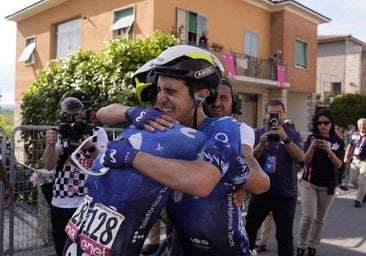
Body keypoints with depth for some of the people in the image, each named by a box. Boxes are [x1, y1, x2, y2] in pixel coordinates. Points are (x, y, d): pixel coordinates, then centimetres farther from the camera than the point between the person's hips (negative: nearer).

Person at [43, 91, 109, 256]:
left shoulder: (98, 132, -1)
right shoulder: (60, 132, 3)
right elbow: (49, 166, -6)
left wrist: (91, 148, -26)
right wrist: (50, 145, -25)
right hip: (60, 204, 2)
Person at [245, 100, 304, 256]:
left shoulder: (293, 135, -1)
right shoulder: (257, 134, 2)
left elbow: (300, 158, -16)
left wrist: (285, 138, -29)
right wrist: (262, 143, -25)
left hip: (285, 194, -2)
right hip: (260, 192, 2)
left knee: (284, 236, 2)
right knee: (249, 229, 14)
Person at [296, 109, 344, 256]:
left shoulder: (338, 142, 2)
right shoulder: (311, 138, -1)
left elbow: (339, 165, -7)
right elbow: (306, 161, -7)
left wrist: (329, 151, -24)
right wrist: (312, 147, -25)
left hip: (328, 185, 2)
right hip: (309, 182, -1)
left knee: (320, 219, 9)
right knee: (308, 217, -10)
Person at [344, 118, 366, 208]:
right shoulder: (355, 135, 6)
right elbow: (350, 146, 17)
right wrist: (346, 157, 12)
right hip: (355, 160, 5)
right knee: (353, 179, 8)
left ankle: (358, 200, 4)